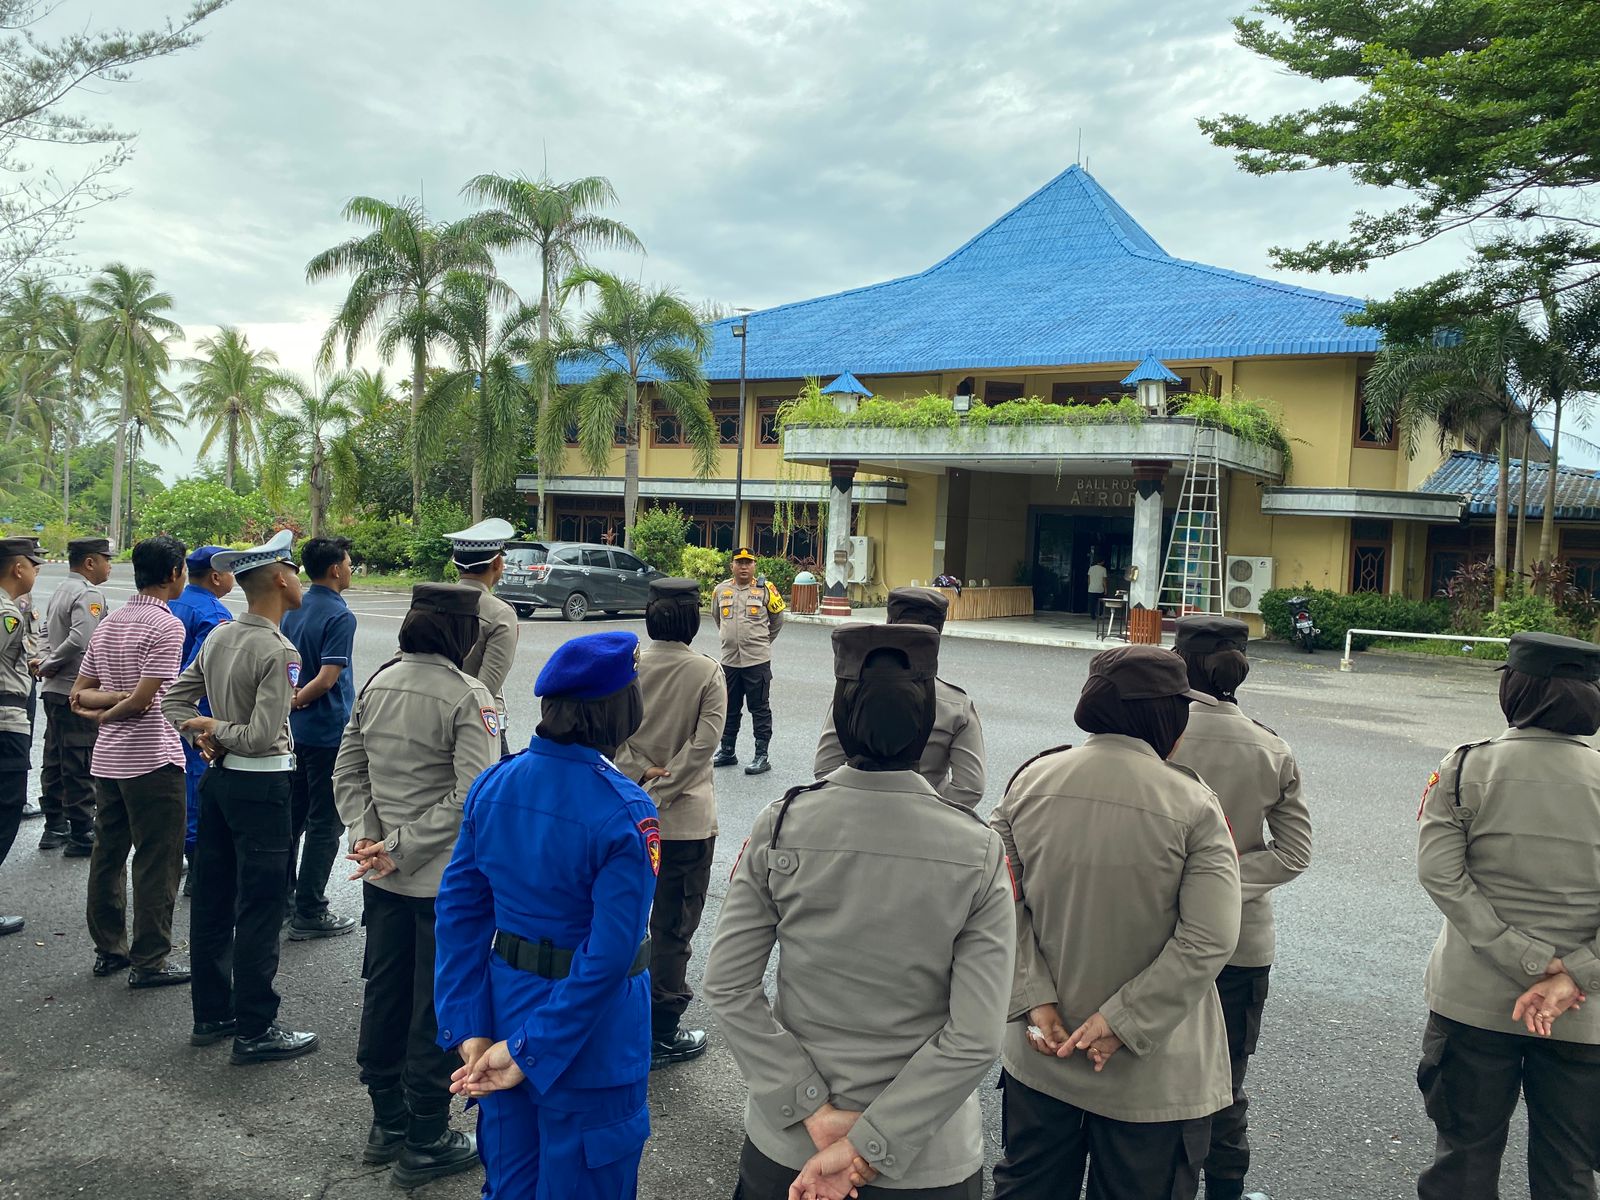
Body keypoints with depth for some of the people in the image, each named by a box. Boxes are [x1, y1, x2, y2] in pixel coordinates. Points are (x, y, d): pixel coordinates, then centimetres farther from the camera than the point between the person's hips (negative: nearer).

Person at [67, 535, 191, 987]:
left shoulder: (107, 625, 12)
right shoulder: (166, 626, -16)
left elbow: (79, 693, 12)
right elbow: (142, 701, -20)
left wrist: (110, 697, -2)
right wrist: (108, 713, -2)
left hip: (106, 760, 9)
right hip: (152, 761, -9)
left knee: (107, 855, 16)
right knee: (157, 864, 0)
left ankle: (108, 950, 26)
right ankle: (149, 961, 6)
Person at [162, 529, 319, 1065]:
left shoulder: (219, 636, 5)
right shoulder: (279, 652, -21)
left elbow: (174, 699, 13)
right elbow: (263, 736, -24)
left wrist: (202, 733, 2)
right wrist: (216, 729, -7)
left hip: (218, 778, 9)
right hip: (260, 786, -9)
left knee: (212, 900, 16)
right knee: (259, 911, 1)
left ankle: (211, 1014, 28)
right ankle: (255, 1030, 10)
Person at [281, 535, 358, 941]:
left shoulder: (292, 610, 7)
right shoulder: (340, 616, -18)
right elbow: (326, 679, -22)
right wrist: (295, 702, -8)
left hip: (295, 730, 8)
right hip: (328, 733, -8)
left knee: (291, 815, 18)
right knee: (325, 824, 0)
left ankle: (283, 896, 29)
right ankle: (309, 913, 4)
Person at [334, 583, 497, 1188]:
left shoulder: (377, 684, 1)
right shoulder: (468, 696, -19)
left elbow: (347, 772, 4)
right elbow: (470, 796, -24)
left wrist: (370, 836, -3)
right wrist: (400, 847, -18)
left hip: (384, 879, 7)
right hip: (447, 880, -7)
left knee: (384, 995, 19)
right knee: (437, 1010, 7)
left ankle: (387, 1124, 35)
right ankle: (425, 1146, 20)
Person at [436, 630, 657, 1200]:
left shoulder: (493, 784, -7)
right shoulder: (624, 811, -24)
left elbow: (458, 906, -3)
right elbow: (609, 954, -25)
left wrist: (469, 1028, -2)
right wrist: (530, 1051, -16)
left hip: (505, 1003, 5)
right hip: (588, 1040, -5)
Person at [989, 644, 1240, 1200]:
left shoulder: (1031, 780, -6)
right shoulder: (1192, 805, -16)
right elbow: (1209, 939, -20)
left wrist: (1035, 1000, -7)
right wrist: (1122, 1021, -17)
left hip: (1040, 1054, 4)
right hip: (1151, 1073, -3)